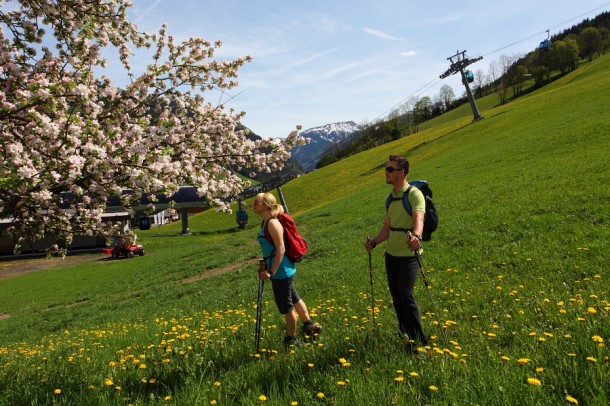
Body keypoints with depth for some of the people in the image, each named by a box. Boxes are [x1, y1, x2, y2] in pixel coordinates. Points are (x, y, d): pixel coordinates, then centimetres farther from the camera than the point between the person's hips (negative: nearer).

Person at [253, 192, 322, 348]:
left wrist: (271, 272, -23)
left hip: (281, 271, -10)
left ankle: (291, 340, 22)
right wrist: (265, 264, 12)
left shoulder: (273, 223, -21)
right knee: (293, 299, 24)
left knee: (286, 306, 6)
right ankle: (309, 326, 40)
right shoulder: (266, 223, 7)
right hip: (284, 270, 10)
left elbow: (281, 249, -24)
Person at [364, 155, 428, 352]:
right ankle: (405, 334, 29)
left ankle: (419, 340, 7)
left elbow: (418, 218, -32)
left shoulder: (414, 194, -14)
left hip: (409, 254, -7)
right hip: (391, 253, 8)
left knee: (406, 295, -8)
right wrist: (374, 242, -3)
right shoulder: (391, 197, 11)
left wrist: (416, 236, -52)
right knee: (395, 295, 13)